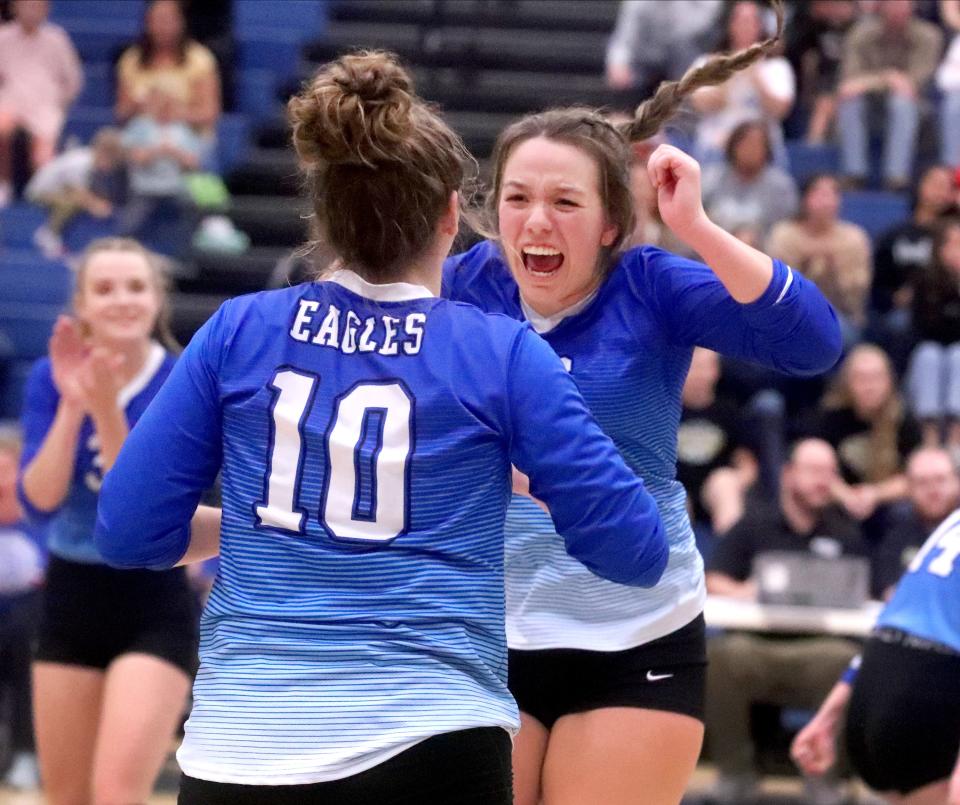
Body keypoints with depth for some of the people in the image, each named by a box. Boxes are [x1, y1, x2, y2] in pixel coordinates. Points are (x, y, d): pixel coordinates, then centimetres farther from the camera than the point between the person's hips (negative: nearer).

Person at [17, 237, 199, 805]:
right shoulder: (51, 378, -3)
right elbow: (38, 501, -13)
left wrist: (105, 412, -31)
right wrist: (71, 406, -24)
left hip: (154, 612, -4)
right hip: (70, 603, 4)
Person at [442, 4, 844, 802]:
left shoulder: (652, 289, -10)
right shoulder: (466, 285, -4)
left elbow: (814, 344, -22)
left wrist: (696, 229, -28)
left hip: (636, 646, -2)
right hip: (484, 640, 2)